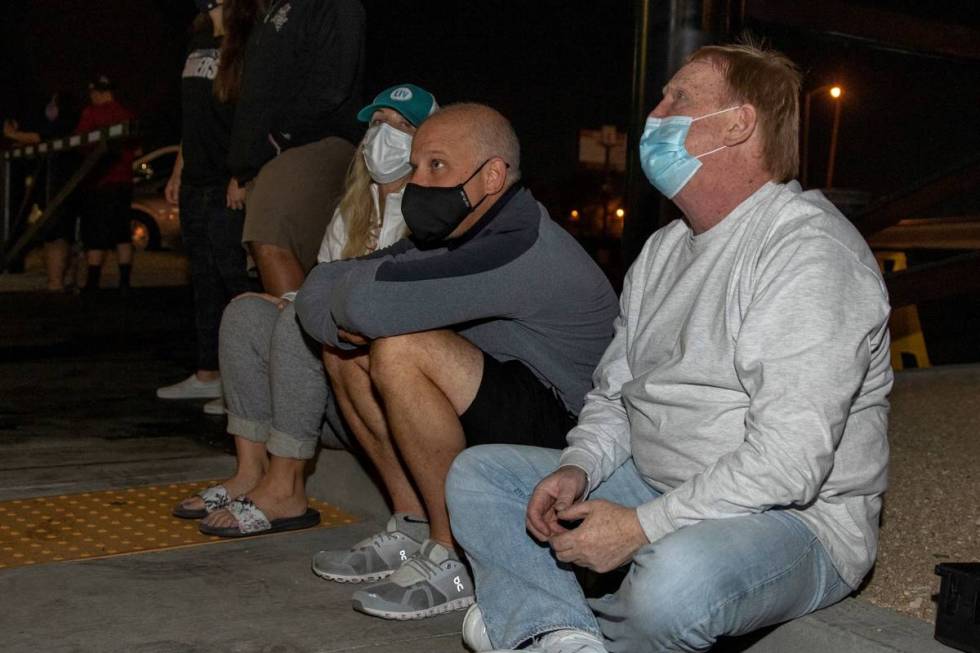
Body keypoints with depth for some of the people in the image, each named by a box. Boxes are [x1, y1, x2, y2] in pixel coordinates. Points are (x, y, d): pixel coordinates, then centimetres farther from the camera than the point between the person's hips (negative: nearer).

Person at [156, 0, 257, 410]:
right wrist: (178, 172, 22)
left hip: (229, 186, -9)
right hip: (196, 184, 9)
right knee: (205, 280, 12)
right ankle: (208, 375, 21)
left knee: (232, 276, -8)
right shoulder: (198, 42, 18)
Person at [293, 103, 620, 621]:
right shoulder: (456, 234, 6)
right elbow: (316, 291, 6)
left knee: (400, 350, -28)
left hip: (567, 438, -9)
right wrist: (343, 326, -16)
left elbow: (370, 302, -35)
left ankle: (454, 560, -14)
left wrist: (348, 308, -11)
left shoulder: (524, 249, -24)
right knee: (343, 350, 7)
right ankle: (412, 529, 9)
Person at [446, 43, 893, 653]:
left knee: (677, 579, -40)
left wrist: (641, 527, -23)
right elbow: (613, 394, 15)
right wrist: (577, 469, -6)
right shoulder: (666, 248, 13)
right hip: (654, 489, 9)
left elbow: (788, 462, -26)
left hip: (794, 520, -8)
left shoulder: (810, 251, -18)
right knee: (476, 474, 4)